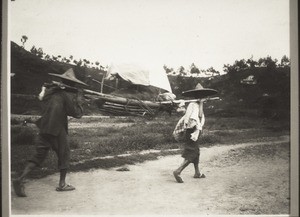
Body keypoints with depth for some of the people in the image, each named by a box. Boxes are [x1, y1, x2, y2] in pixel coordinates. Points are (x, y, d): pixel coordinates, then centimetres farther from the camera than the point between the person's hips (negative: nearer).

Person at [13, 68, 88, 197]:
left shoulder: (51, 91, 8)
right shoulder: (66, 95, -11)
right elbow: (77, 113, -11)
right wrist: (80, 100, -1)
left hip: (44, 128, 7)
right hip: (57, 130, -6)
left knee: (39, 155, 12)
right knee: (64, 155, 12)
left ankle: (20, 179, -1)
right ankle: (62, 184, 18)